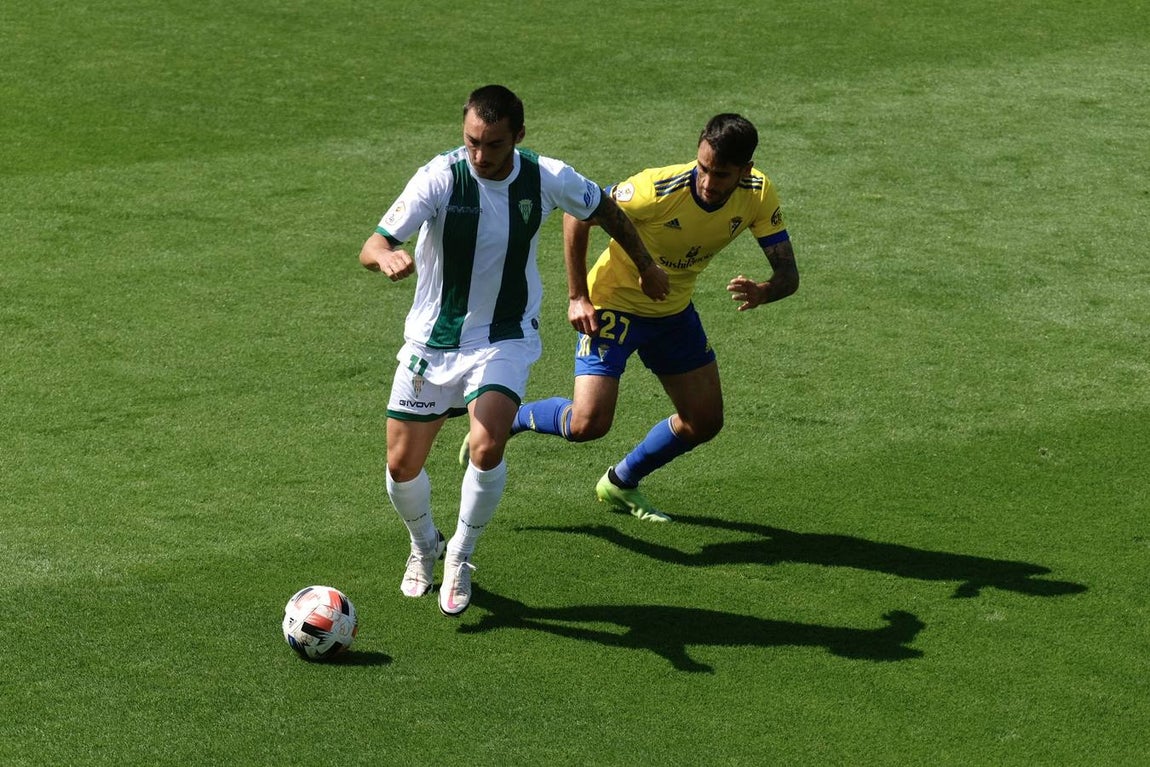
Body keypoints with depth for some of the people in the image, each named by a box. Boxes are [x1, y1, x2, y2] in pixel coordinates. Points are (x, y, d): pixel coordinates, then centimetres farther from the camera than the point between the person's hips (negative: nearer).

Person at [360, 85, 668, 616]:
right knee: (401, 466, 4)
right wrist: (386, 257, -52)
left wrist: (647, 267, 21)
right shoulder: (440, 177, -19)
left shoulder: (546, 179, -13)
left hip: (505, 339, 0)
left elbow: (605, 210, 10)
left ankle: (459, 559, 1)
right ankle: (424, 546, 38)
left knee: (486, 449, -24)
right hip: (432, 340, 0)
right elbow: (373, 245, -28)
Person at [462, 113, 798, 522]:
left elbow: (788, 273, -16)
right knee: (588, 423, -18)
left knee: (705, 422, 8)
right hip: (614, 305, -6)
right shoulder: (658, 189, -32)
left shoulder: (758, 196, -19)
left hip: (675, 312, 6)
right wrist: (578, 297, -19)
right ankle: (504, 422, 10)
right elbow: (578, 214, -19)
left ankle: (621, 483, 31)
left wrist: (762, 292, -40)